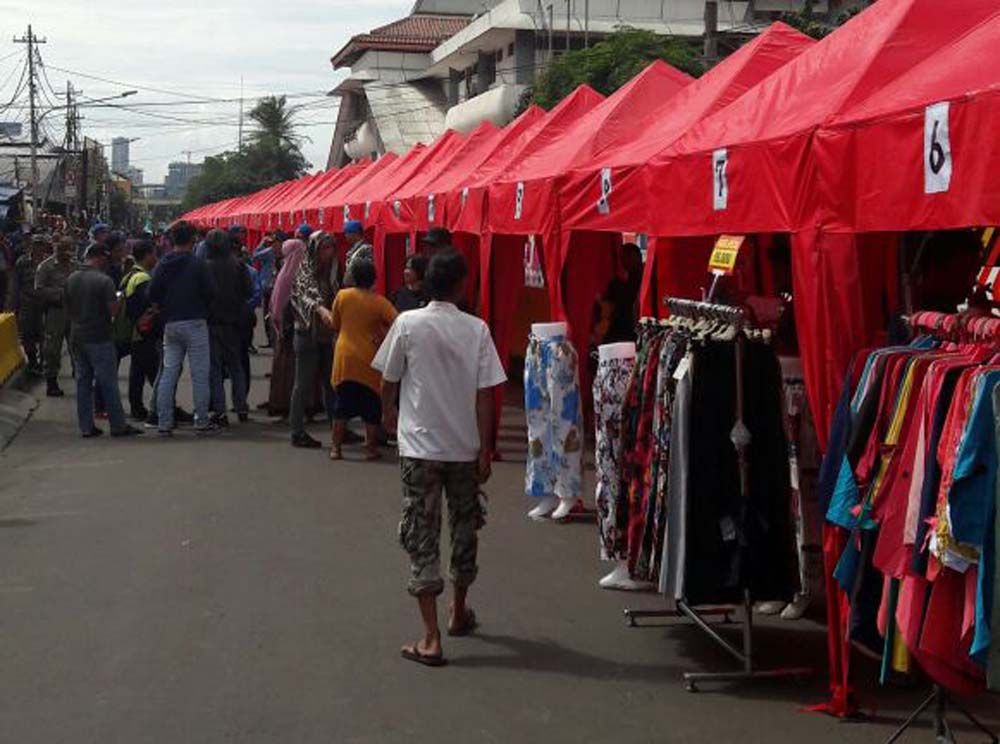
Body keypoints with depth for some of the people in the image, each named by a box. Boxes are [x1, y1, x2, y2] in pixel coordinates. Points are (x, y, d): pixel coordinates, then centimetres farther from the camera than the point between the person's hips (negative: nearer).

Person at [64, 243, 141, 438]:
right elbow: (114, 310, -17)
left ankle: (86, 427, 11)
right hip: (99, 338, -6)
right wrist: (118, 299, 2)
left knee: (83, 382, 10)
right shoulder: (104, 280, -14)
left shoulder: (71, 279, 7)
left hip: (77, 336, 7)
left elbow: (68, 308, 14)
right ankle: (118, 426, 4)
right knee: (108, 382, 0)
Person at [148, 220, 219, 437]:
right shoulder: (198, 264, -9)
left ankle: (164, 423, 6)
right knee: (200, 373, 1)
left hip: (170, 324, 5)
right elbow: (210, 293, -9)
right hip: (194, 322, -5)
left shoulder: (163, 265, 4)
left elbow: (152, 294, 1)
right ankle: (202, 422, 3)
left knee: (168, 373, 8)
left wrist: (164, 311, 14)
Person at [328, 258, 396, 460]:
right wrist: (384, 338, 0)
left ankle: (335, 448, 11)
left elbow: (335, 325, 6)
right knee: (371, 407, 9)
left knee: (343, 405, 10)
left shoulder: (342, 296, -4)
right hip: (369, 361, -2)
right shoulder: (379, 302, -10)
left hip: (344, 358, 2)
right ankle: (371, 449, 12)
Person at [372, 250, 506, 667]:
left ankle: (431, 638, -6)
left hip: (419, 447, -2)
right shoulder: (476, 330, -5)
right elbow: (485, 394, -7)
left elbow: (388, 381, 3)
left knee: (421, 537, 1)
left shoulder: (408, 324, -6)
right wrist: (485, 449, -1)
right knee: (464, 530, 20)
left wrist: (390, 415, 23)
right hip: (465, 447, 2)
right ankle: (459, 613, 38)